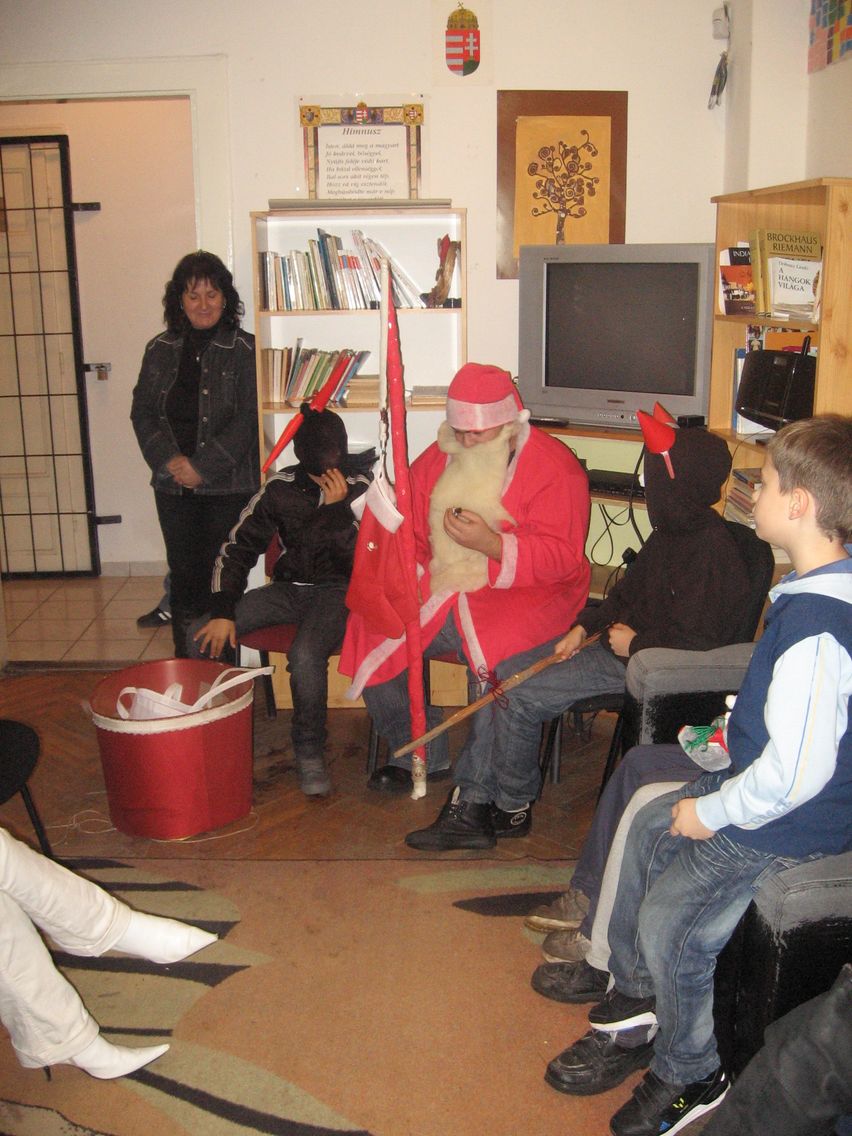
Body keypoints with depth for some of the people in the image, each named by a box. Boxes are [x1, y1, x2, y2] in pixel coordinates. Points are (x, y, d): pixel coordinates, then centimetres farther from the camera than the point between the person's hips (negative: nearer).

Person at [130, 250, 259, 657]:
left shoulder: (244, 350, -3)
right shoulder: (161, 350, 10)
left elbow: (248, 419, -9)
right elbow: (142, 411, 8)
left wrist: (203, 467, -13)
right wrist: (170, 460, -8)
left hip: (228, 486, -3)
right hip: (173, 486, 4)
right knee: (184, 576, 7)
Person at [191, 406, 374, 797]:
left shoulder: (361, 489, -9)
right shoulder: (281, 487, 0)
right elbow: (237, 548, 2)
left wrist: (338, 508, -23)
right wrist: (222, 611, -8)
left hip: (336, 592, -4)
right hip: (288, 589, 4)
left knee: (305, 655, -36)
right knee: (202, 638, -14)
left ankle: (310, 752, -14)